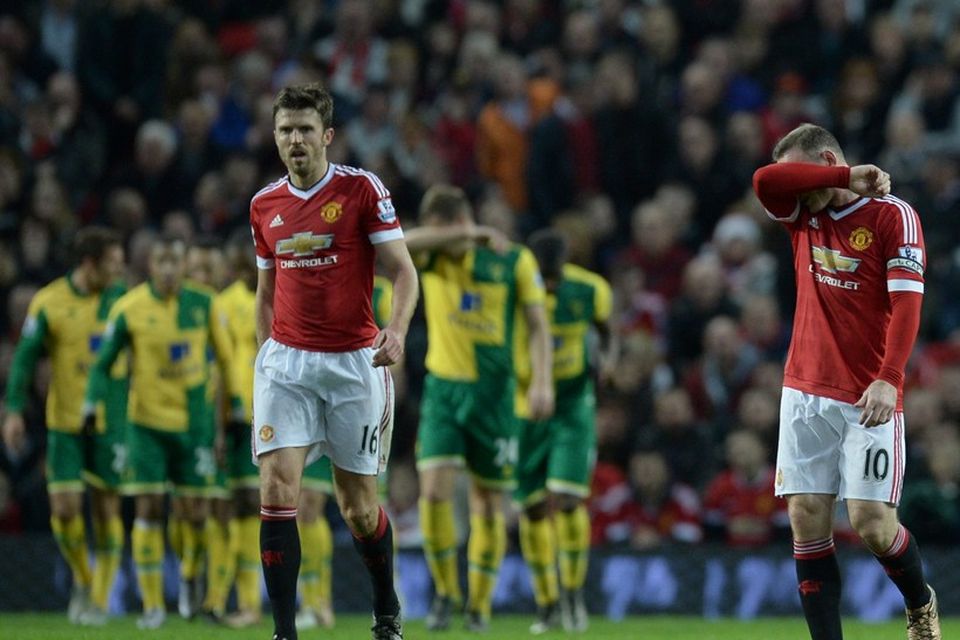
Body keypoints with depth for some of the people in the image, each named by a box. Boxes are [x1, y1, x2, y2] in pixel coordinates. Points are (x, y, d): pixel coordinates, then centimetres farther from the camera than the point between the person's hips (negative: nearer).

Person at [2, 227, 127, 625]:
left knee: (107, 507, -1)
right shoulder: (48, 304, -7)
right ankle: (82, 580, 21)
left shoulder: (121, 298, 0)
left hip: (110, 422, 1)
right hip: (64, 423, -1)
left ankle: (99, 598, 10)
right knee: (65, 509, -5)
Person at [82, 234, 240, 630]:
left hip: (193, 423, 1)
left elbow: (224, 355, 8)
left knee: (195, 512, -1)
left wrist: (236, 404, 9)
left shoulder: (203, 304, -2)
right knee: (148, 510, -7)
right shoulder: (129, 309, -7)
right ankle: (152, 604, 0)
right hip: (147, 423, -1)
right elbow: (103, 363, 0)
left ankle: (192, 578, 29)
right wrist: (91, 403, -13)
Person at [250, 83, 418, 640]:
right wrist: (267, 354, 14)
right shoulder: (265, 206, 9)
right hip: (287, 362, 3)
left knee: (359, 506, 4)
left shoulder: (362, 189, -4)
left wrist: (397, 329, -23)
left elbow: (403, 270, -6)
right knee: (278, 490, -14)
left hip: (353, 363, -3)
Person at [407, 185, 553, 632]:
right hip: (443, 389, 1)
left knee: (489, 503, 3)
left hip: (492, 394, -1)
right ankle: (444, 591, 3)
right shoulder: (431, 257, 1)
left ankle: (480, 604, 16)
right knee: (434, 490, -14)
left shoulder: (514, 260, -2)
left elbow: (538, 326, 0)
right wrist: (469, 235, -22)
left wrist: (542, 382, -13)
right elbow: (400, 243, -21)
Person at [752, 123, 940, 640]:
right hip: (806, 392, 5)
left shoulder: (893, 215, -6)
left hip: (870, 399, -5)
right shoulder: (803, 214, 10)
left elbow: (906, 302, -14)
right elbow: (764, 180, -10)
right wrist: (845, 180, -13)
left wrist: (888, 379, -26)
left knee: (872, 523, -10)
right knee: (806, 519, -3)